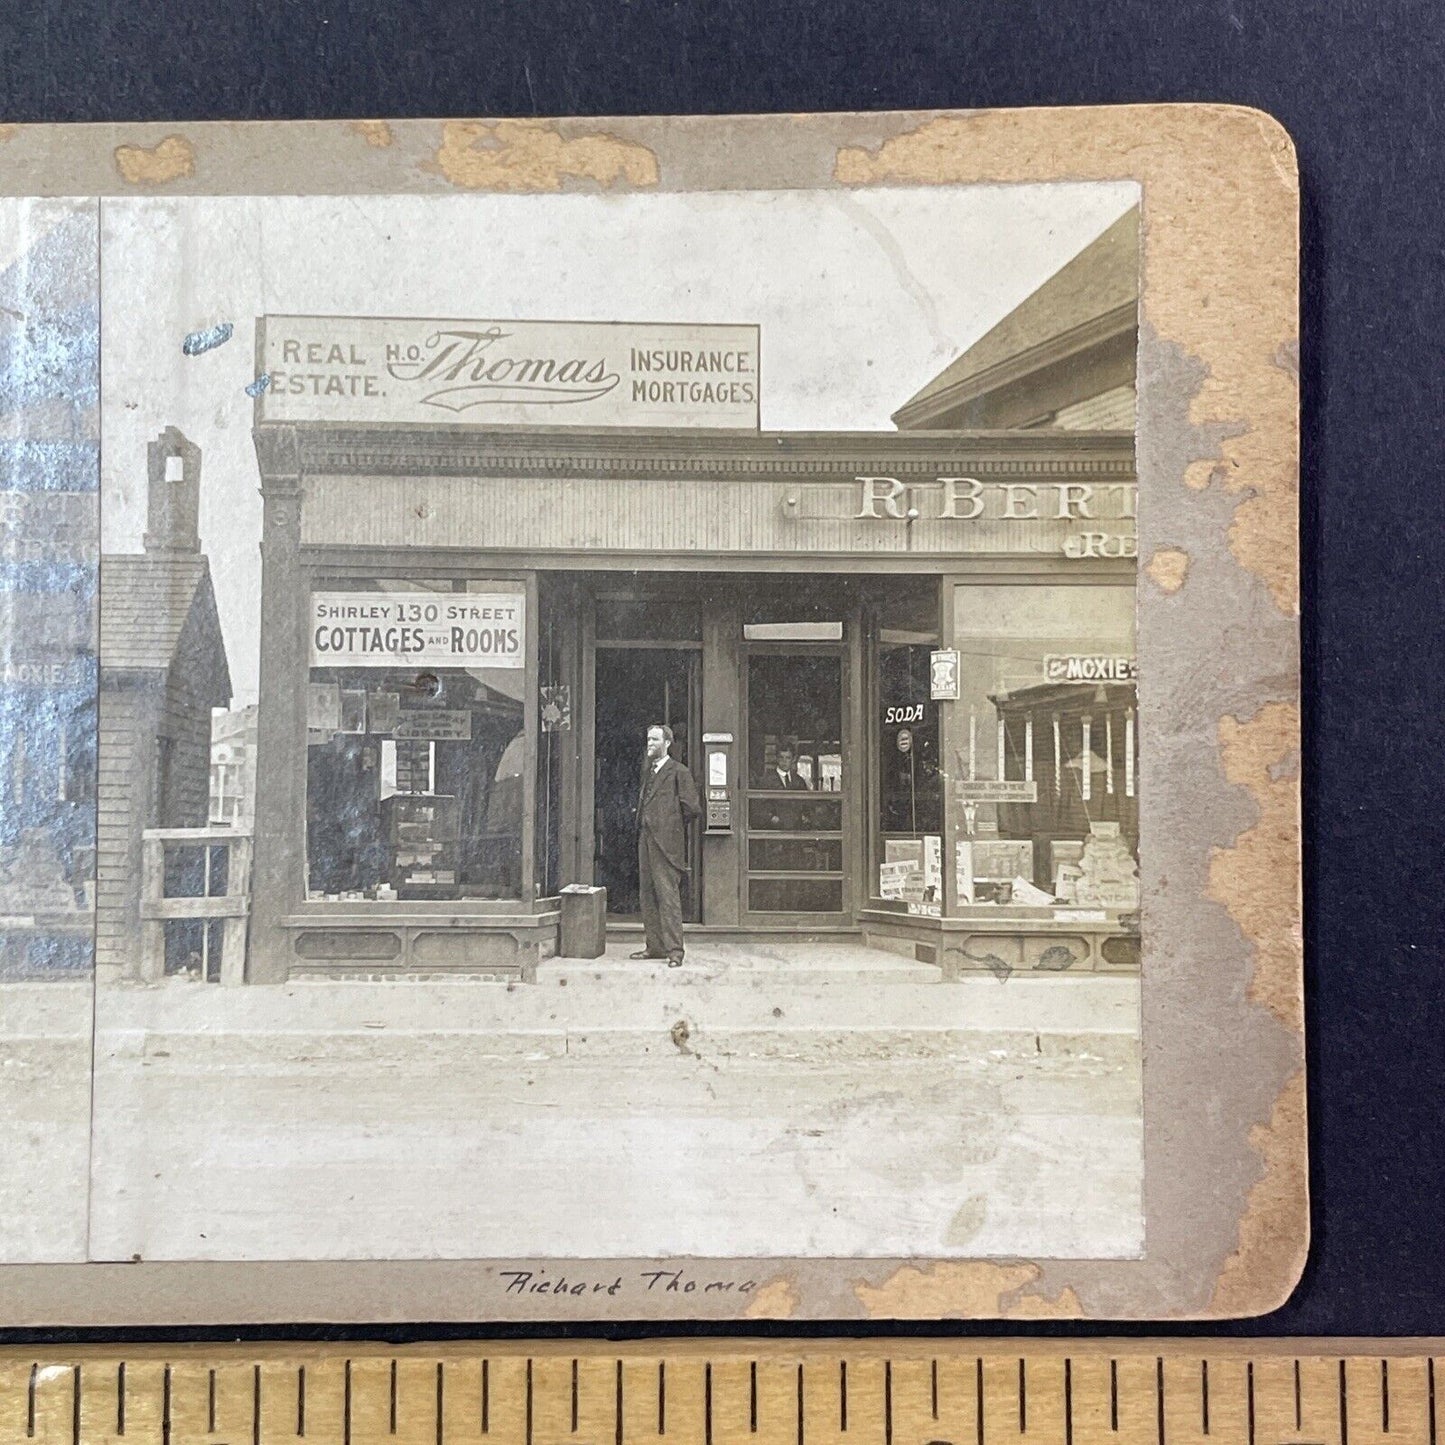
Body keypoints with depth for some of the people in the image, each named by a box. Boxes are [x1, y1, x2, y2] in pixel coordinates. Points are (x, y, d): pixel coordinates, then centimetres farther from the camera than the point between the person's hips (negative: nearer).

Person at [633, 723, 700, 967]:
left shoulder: (678, 772, -6)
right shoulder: (647, 769, 18)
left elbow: (692, 807, -8)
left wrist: (673, 825, 1)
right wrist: (643, 822, 14)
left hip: (666, 842, -8)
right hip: (646, 839, 8)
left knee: (668, 896, -10)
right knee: (647, 894, 10)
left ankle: (674, 950, -8)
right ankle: (655, 946, 18)